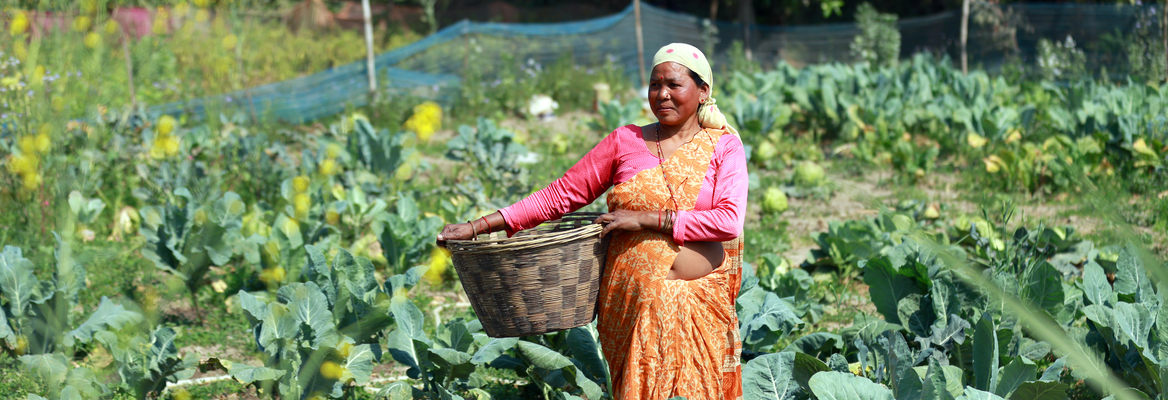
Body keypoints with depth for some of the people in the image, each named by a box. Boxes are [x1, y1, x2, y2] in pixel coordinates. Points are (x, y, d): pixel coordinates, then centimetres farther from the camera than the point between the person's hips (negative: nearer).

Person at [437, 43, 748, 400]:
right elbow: (561, 195, 8)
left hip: (703, 310, 0)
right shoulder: (625, 142, 8)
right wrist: (480, 226, 3)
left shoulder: (724, 146, 5)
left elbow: (729, 221, -10)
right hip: (635, 310, 0)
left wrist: (646, 219, -13)